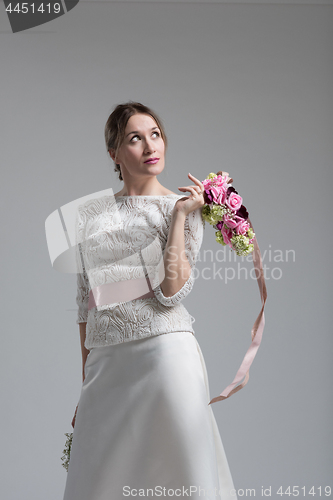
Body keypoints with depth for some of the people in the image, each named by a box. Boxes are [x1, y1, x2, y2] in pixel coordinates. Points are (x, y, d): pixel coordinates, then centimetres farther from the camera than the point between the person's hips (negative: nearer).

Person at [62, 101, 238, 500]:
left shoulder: (183, 207, 2)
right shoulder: (90, 215, 11)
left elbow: (171, 293, -11)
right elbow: (86, 302, 14)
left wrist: (179, 216, -12)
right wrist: (85, 383, 14)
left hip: (164, 351, -3)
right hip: (105, 361, 3)